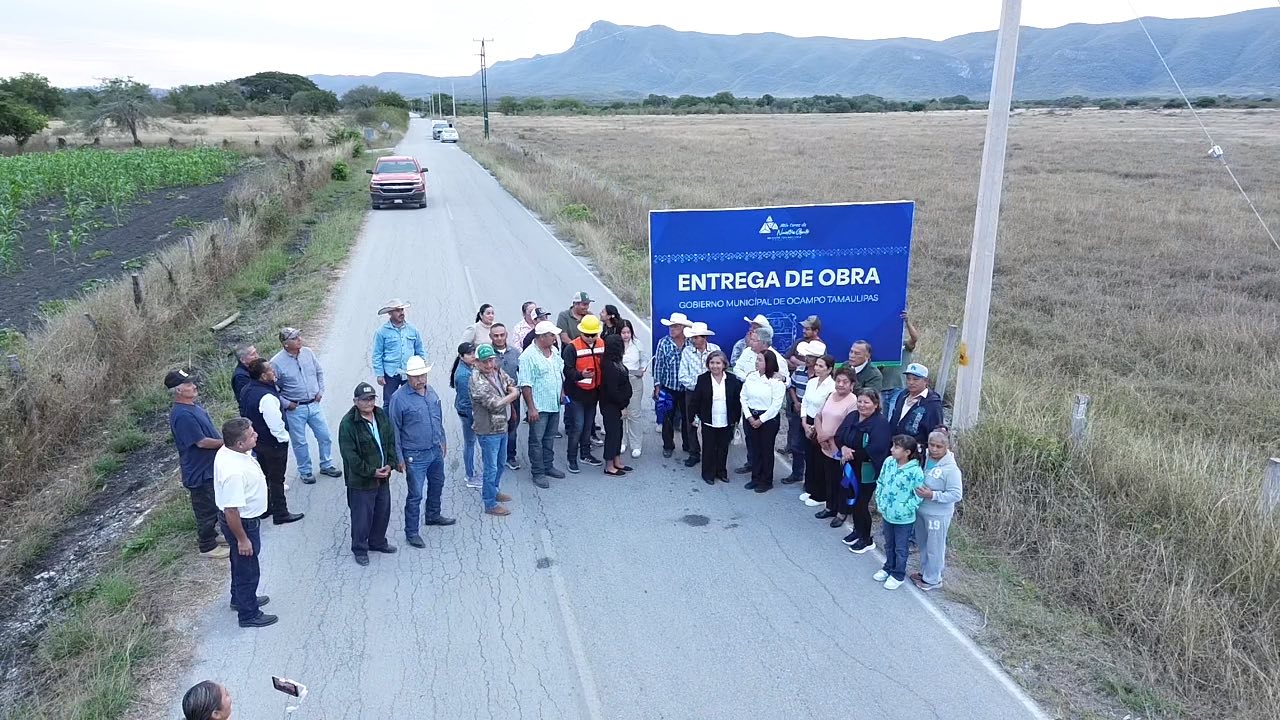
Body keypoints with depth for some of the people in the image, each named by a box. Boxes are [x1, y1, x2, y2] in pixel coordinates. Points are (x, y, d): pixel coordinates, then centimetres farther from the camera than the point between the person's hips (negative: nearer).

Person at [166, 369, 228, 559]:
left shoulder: (192, 407, 5)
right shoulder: (182, 415, -27)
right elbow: (201, 442, -27)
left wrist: (222, 440, 10)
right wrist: (224, 442, -16)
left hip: (209, 467, 10)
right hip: (200, 471, -10)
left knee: (212, 506, 23)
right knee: (207, 508, 4)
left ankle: (207, 535, 40)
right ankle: (207, 547, 18)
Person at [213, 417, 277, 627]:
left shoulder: (229, 451, -9)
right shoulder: (233, 472, -38)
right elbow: (231, 511, -30)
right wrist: (242, 539, -20)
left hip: (246, 517, 9)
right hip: (241, 523, -9)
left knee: (241, 564, 29)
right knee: (248, 569, 11)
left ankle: (240, 598, 51)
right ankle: (249, 614, 30)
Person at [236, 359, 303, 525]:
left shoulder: (246, 391, -1)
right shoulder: (266, 397, -31)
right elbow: (275, 424, -28)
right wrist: (284, 437, -11)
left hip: (257, 441, 9)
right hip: (274, 443, -9)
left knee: (264, 475, 22)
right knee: (276, 480, 4)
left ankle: (265, 508, 35)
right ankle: (281, 514, 14)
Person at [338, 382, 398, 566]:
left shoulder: (382, 416, 1)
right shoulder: (348, 423, -20)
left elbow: (391, 441, 8)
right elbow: (350, 455, -21)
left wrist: (390, 464, -6)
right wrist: (371, 472, -19)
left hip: (383, 477, 7)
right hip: (360, 481, -6)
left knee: (383, 512, 20)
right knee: (362, 516, 6)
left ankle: (377, 542, 40)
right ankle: (359, 549, 26)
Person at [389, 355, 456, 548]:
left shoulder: (431, 391, 2)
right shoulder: (399, 398, -18)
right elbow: (394, 430, -13)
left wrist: (443, 441, 18)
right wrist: (399, 458, -12)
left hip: (436, 451, 7)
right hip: (415, 456, -7)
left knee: (437, 485, 24)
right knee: (415, 495, 0)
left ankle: (433, 515, 46)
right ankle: (411, 533, 13)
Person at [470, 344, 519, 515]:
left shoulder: (499, 371, 2)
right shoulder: (477, 382, -23)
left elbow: (515, 388, 9)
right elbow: (495, 404, -27)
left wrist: (512, 390, -14)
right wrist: (512, 395, -14)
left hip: (502, 427, 8)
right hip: (488, 431, -8)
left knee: (500, 463, 23)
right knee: (491, 467, 2)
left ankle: (494, 491, 43)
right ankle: (490, 504, 14)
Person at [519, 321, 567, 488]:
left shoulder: (555, 352, 8)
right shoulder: (529, 356, -16)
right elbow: (525, 385, -18)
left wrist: (562, 393, 14)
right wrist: (531, 408, -19)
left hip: (554, 405, 7)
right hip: (538, 407, -7)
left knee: (549, 438, 18)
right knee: (537, 441, 3)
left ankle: (548, 466, 30)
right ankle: (538, 473, 10)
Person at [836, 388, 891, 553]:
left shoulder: (881, 422, -16)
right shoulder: (852, 417, 5)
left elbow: (875, 449, -26)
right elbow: (839, 436, 4)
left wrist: (853, 454, -21)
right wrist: (843, 448, -17)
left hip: (867, 471, -7)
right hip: (851, 468, 7)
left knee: (861, 503, 0)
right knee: (853, 500, 16)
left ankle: (867, 539, 18)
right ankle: (857, 531, 37)